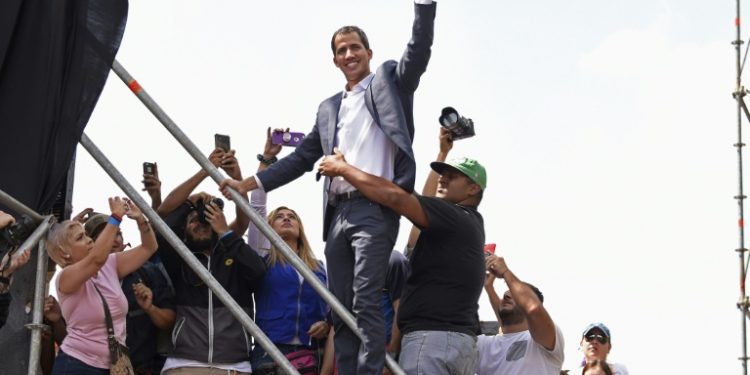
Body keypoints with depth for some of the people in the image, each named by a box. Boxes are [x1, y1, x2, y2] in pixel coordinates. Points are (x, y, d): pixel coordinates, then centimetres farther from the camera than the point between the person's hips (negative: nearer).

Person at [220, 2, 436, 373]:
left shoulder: (389, 80, 10)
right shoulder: (329, 108, 24)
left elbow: (418, 52, -7)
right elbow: (302, 157, 24)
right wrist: (249, 183, 18)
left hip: (375, 207, -7)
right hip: (338, 213, 7)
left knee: (365, 301, -16)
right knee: (340, 309, 3)